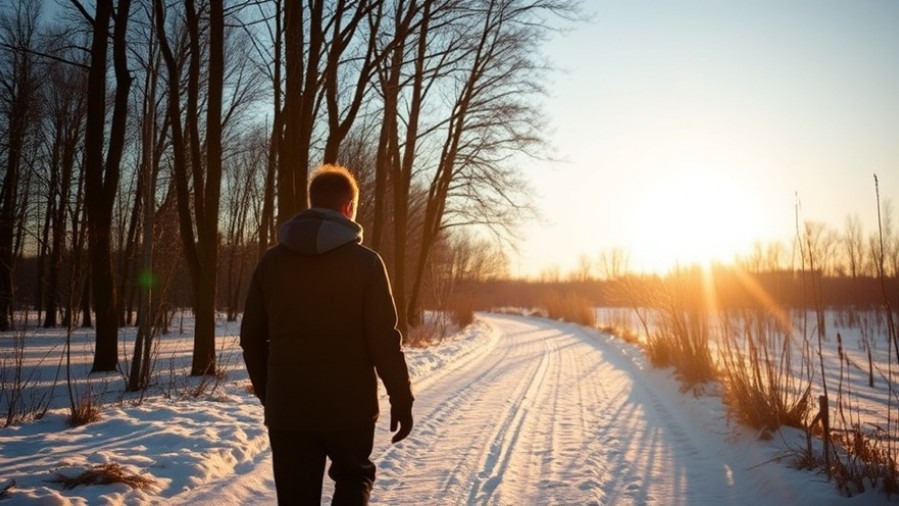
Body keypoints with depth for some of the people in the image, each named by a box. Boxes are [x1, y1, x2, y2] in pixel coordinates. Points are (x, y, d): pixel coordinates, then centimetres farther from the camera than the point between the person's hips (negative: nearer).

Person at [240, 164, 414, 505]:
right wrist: (401, 399, -1)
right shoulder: (365, 262, -7)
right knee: (355, 477, 22)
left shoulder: (271, 262, 4)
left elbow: (251, 337, 8)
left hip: (287, 406, 3)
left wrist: (266, 391, 19)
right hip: (349, 404, -2)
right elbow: (384, 339, -10)